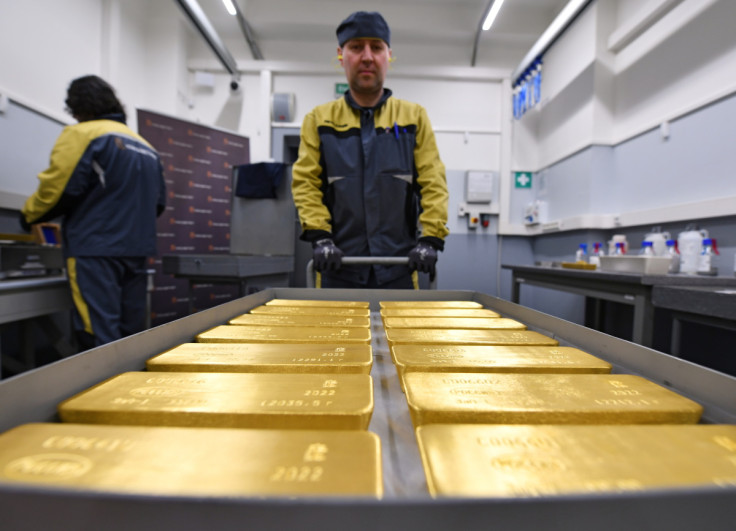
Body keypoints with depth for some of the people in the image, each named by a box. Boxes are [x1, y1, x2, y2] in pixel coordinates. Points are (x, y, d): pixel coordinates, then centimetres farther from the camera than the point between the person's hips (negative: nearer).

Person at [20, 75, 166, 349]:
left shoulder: (82, 134, -2)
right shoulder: (145, 145, 17)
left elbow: (59, 188, -9)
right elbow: (158, 203, 16)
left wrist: (29, 215, 9)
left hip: (95, 250, -7)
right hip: (137, 250, 7)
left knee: (99, 336, -5)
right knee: (131, 334, 12)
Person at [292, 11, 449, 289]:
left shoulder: (414, 116, 9)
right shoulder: (319, 119, 9)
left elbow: (433, 183, 3)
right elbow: (305, 183, 3)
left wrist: (429, 239, -7)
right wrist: (320, 237, -9)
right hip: (339, 264, 0)